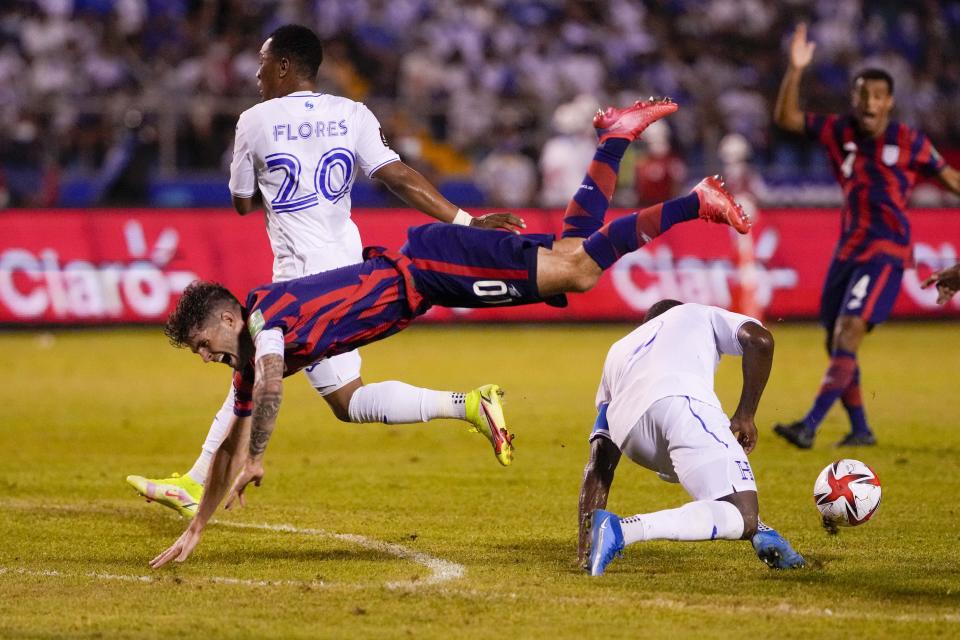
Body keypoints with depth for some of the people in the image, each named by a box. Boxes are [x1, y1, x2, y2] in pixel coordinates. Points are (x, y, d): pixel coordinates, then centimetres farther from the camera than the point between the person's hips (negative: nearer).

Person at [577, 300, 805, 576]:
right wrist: (745, 415, 20)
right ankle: (622, 529, -26)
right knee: (740, 516, -12)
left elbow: (598, 465, 35)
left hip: (629, 430, 5)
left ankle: (758, 532, 21)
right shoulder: (699, 315, 37)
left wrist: (585, 543, 33)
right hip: (681, 400, -5)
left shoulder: (619, 351, 42)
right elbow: (759, 339, 13)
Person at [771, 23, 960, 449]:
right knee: (835, 343, 7)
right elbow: (786, 118, 2)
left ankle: (810, 426, -24)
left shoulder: (907, 142, -3)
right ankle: (860, 430, 22)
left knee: (848, 334, -19)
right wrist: (795, 71, -10)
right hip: (849, 247, 5)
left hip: (887, 250, -5)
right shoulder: (839, 133, 6)